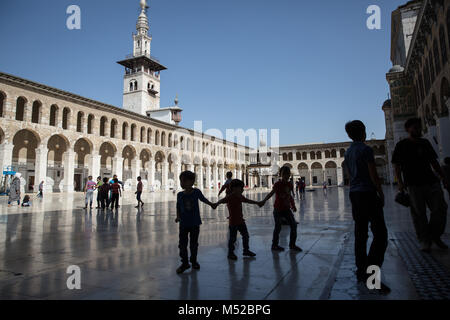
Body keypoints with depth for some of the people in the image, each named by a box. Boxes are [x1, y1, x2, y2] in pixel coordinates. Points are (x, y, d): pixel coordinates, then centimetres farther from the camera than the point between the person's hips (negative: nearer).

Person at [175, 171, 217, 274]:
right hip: (183, 224, 1)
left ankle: (194, 261, 31)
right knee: (182, 244, 2)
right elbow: (178, 207, 5)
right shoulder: (180, 195, -5)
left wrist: (211, 204, 6)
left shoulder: (196, 192, -8)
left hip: (195, 223, -1)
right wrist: (178, 217, -8)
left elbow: (203, 199, 11)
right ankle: (184, 263, 18)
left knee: (194, 244, 12)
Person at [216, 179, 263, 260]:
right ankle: (230, 253, 19)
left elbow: (248, 201, 24)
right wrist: (216, 204, -53)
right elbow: (222, 200, -32)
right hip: (233, 222, -8)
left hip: (241, 221, 8)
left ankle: (246, 250, 32)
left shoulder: (240, 197, 8)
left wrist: (257, 203, 34)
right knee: (233, 238, 3)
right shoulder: (230, 197, -16)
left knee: (246, 236, 16)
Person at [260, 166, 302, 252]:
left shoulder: (290, 185, 4)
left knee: (294, 225, 3)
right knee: (278, 227, 1)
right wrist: (264, 201, -36)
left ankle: (292, 245, 19)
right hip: (278, 210, -6)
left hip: (287, 209, 6)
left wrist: (293, 205, 19)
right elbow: (271, 193, -23)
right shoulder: (278, 184, -13)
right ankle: (274, 245, 20)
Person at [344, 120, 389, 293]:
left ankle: (361, 272, 17)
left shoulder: (347, 152, 13)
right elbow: (373, 175, -12)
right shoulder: (366, 149, -10)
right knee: (380, 234, -5)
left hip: (354, 194, 8)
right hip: (368, 193, -8)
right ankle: (371, 274, -11)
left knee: (360, 234, 11)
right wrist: (381, 194, -1)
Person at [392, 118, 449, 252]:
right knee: (419, 213, 0)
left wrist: (443, 178, 15)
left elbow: (434, 162, 21)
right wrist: (400, 183, -11)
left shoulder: (425, 143, 16)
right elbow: (396, 166, -2)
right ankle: (424, 240, 12)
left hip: (431, 181, 5)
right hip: (414, 184, -5)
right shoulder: (401, 145, 0)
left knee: (440, 209, 2)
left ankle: (435, 236, 21)